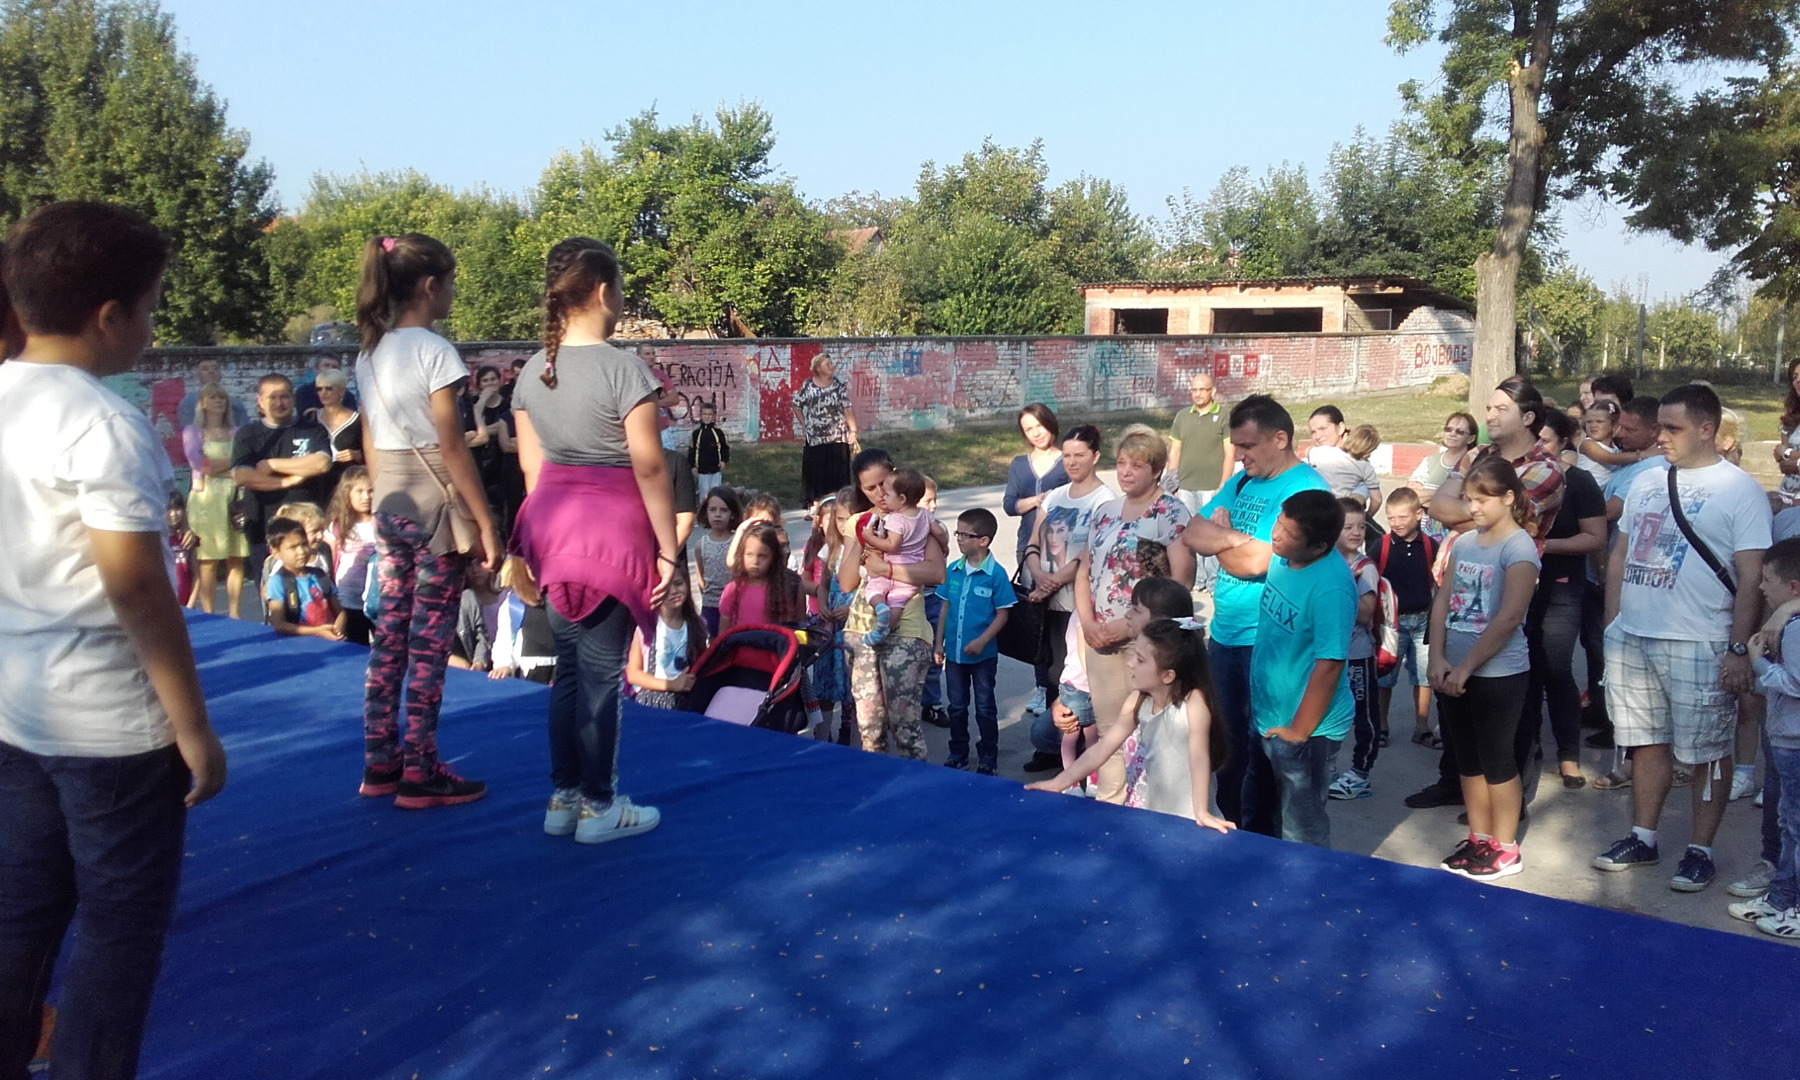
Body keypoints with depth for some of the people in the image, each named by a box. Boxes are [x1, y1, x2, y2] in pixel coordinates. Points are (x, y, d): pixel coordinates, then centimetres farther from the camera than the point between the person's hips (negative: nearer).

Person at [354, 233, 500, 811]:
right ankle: (420, 774, 6)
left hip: (389, 503, 8)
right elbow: (452, 447, -15)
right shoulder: (434, 351, -13)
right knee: (429, 642, -1)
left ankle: (380, 763, 20)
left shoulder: (370, 353, 9)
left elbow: (370, 444, 12)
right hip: (434, 503, -7)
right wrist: (486, 524, -12)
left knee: (390, 633, 13)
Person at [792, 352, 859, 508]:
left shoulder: (839, 385, 1)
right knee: (814, 472, 2)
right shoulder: (807, 385, 0)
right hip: (815, 438, 0)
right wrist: (804, 426, 5)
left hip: (837, 438, 0)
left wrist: (853, 431, -11)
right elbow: (797, 406, 9)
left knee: (837, 473, 2)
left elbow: (848, 408, -3)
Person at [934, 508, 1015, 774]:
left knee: (985, 707, 9)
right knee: (957, 705, 16)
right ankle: (958, 753, 30)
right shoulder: (953, 570, 0)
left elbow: (1002, 614, -11)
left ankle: (988, 757, 22)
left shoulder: (996, 573, -14)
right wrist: (939, 643, 6)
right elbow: (945, 607, 8)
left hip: (983, 653, -4)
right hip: (954, 651, 5)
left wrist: (982, 641, -19)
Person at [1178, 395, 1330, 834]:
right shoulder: (1242, 482, 11)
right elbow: (1191, 534, 4)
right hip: (1224, 633, 8)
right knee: (1226, 742, 16)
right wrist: (1232, 538, -14)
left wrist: (1217, 538, -6)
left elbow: (1253, 562, -23)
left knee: (1263, 752, 5)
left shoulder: (1303, 489, -15)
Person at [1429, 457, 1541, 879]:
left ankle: (1505, 850, 16)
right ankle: (1478, 839, 27)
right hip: (1455, 671, 7)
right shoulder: (1462, 543, 7)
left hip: (1498, 673, -6)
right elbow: (1443, 602, 5)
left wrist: (1467, 667, -18)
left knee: (1496, 760, 3)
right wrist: (1438, 659, -6)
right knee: (1467, 759, 14)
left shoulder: (1519, 547, -12)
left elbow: (1509, 617, -19)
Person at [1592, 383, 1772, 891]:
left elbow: (1751, 577, -9)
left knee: (1707, 753, 5)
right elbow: (1619, 556, 17)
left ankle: (1700, 850, 17)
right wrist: (1612, 623, 11)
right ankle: (1642, 839, 25)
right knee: (1648, 744, 14)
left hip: (1699, 648, -5)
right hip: (1631, 639, 5)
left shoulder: (1739, 489, -6)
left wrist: (1739, 648, -13)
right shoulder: (1646, 483, 11)